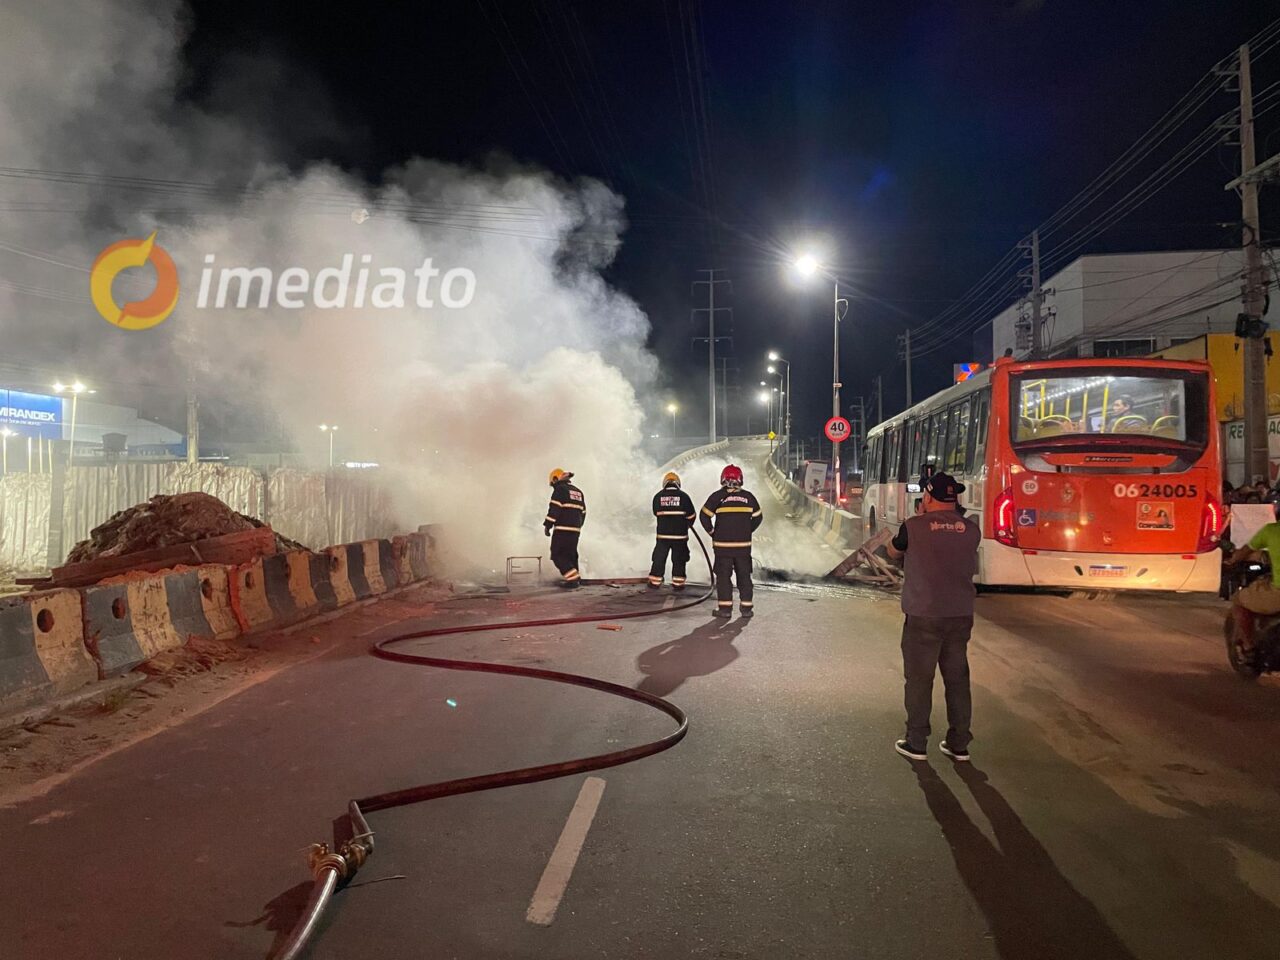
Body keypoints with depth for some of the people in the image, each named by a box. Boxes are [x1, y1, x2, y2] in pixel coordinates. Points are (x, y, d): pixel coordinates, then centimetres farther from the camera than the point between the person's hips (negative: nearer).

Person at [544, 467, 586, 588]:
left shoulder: (560, 489, -5)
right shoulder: (578, 492, 20)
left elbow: (554, 510, -14)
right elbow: (583, 512, 21)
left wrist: (547, 526, -8)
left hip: (562, 529, -8)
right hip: (575, 530, 8)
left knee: (557, 555, -4)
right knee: (571, 554, 16)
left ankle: (573, 578, -15)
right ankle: (575, 579, 13)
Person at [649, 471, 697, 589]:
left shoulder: (658, 496, -1)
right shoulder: (683, 496, -6)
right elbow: (691, 515, 0)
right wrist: (687, 525, 20)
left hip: (663, 533, 1)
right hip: (680, 534, -1)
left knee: (659, 558, 10)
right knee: (679, 559, 9)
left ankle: (655, 582, 13)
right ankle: (678, 583, 11)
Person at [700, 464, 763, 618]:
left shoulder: (717, 496, -7)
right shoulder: (748, 496, 3)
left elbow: (705, 516, -8)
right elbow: (758, 517, 11)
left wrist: (712, 532, 5)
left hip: (722, 544, -2)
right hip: (744, 544, 2)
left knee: (723, 575, 5)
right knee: (744, 575, 12)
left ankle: (725, 608, 3)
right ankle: (746, 607, 14)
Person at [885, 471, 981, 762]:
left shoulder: (914, 526, -11)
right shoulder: (971, 530, 0)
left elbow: (893, 552, 7)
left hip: (923, 617, -4)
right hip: (961, 616, 4)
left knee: (919, 680, 6)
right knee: (957, 678, 13)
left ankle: (916, 744, 13)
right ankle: (959, 744, 21)